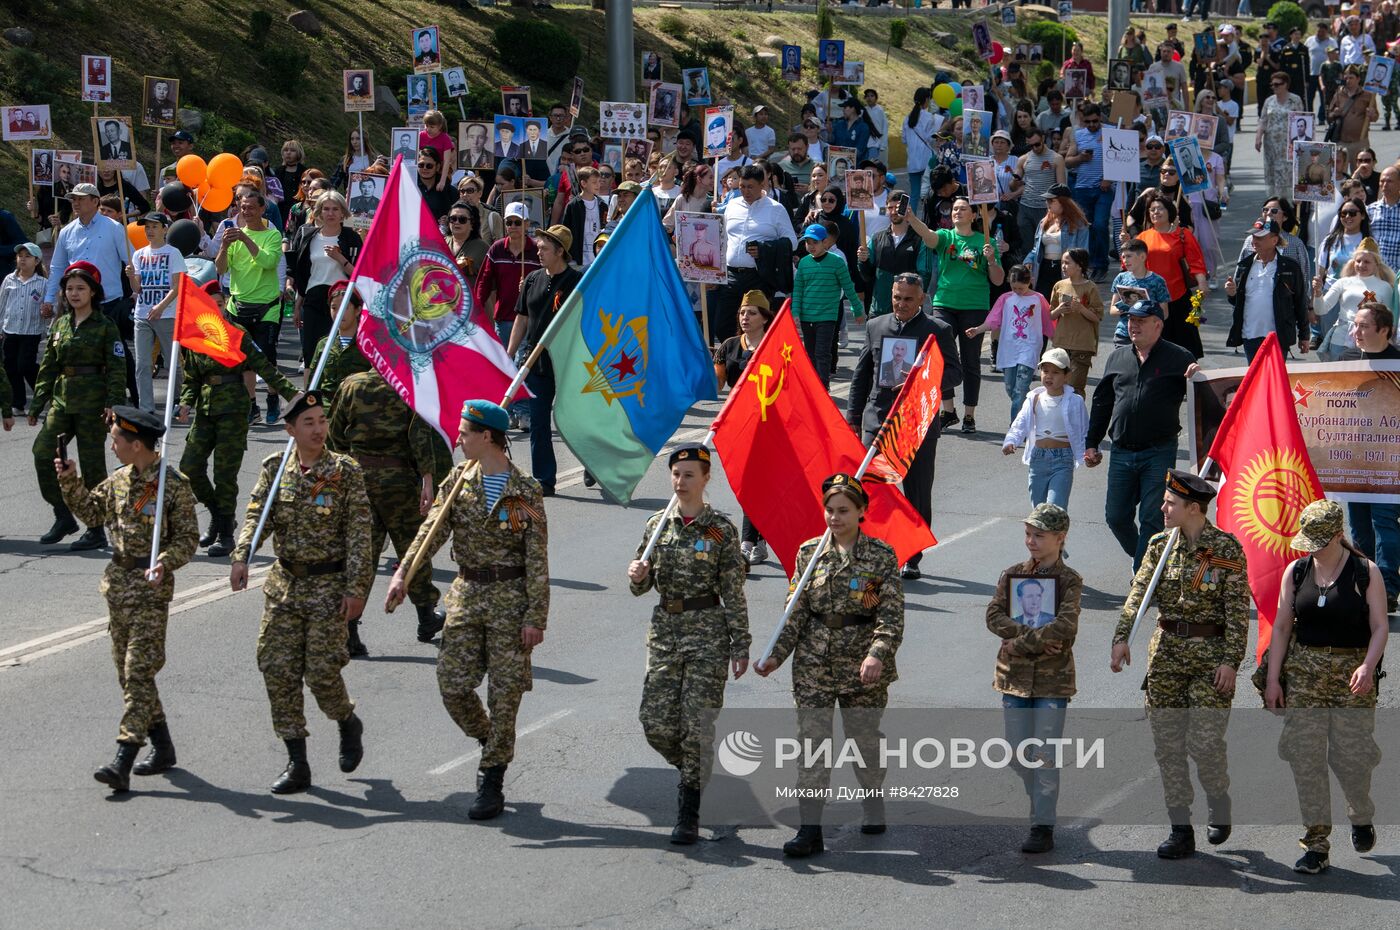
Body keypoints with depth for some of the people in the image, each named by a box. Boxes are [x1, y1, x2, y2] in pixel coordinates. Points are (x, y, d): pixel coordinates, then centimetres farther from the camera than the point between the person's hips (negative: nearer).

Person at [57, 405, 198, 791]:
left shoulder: (175, 485, -12)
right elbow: (92, 513, 22)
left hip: (152, 586, -8)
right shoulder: (118, 480, 8)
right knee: (127, 670, 13)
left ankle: (123, 762, -19)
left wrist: (165, 561, -28)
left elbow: (187, 539, -11)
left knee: (139, 672, -12)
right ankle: (162, 747, 27)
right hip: (118, 582, 8)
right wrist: (70, 481, 8)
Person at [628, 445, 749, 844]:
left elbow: (734, 593, -4)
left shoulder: (721, 529, -5)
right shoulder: (657, 525, 7)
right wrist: (637, 577, -11)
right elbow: (641, 587, 13)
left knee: (697, 722, -5)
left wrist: (740, 645, -6)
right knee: (656, 722, -1)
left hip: (708, 633, -4)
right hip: (664, 629, 4)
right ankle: (695, 773, 28)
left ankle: (689, 813, 4)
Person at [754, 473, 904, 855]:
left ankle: (873, 803, 36)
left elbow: (891, 615, -9)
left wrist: (877, 655, -24)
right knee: (811, 740, -4)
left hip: (863, 663, -2)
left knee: (864, 737, 10)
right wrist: (775, 656, 1)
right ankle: (810, 829, -6)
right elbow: (796, 612, 8)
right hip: (814, 662, 2)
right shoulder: (809, 553, 5)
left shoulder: (881, 555, -3)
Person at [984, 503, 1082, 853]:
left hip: (1052, 679, -4)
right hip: (1014, 677, 4)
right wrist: (1035, 636, -16)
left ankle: (1043, 827, 0)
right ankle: (1041, 807, 27)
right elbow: (994, 616, -5)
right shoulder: (1013, 575, 7)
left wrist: (1021, 643, -16)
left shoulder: (1069, 581, -5)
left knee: (1045, 756, -4)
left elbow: (1064, 627, -19)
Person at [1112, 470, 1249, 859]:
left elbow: (1238, 608, -8)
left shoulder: (1227, 548, -8)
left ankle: (1219, 802, 21)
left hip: (1211, 653, -4)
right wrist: (1122, 637, -18)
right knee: (1167, 743, 4)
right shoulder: (1160, 545, 4)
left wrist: (1231, 660, -14)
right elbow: (1138, 593, -5)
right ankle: (1181, 830, 11)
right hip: (1167, 651, 5)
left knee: (1204, 742, -9)